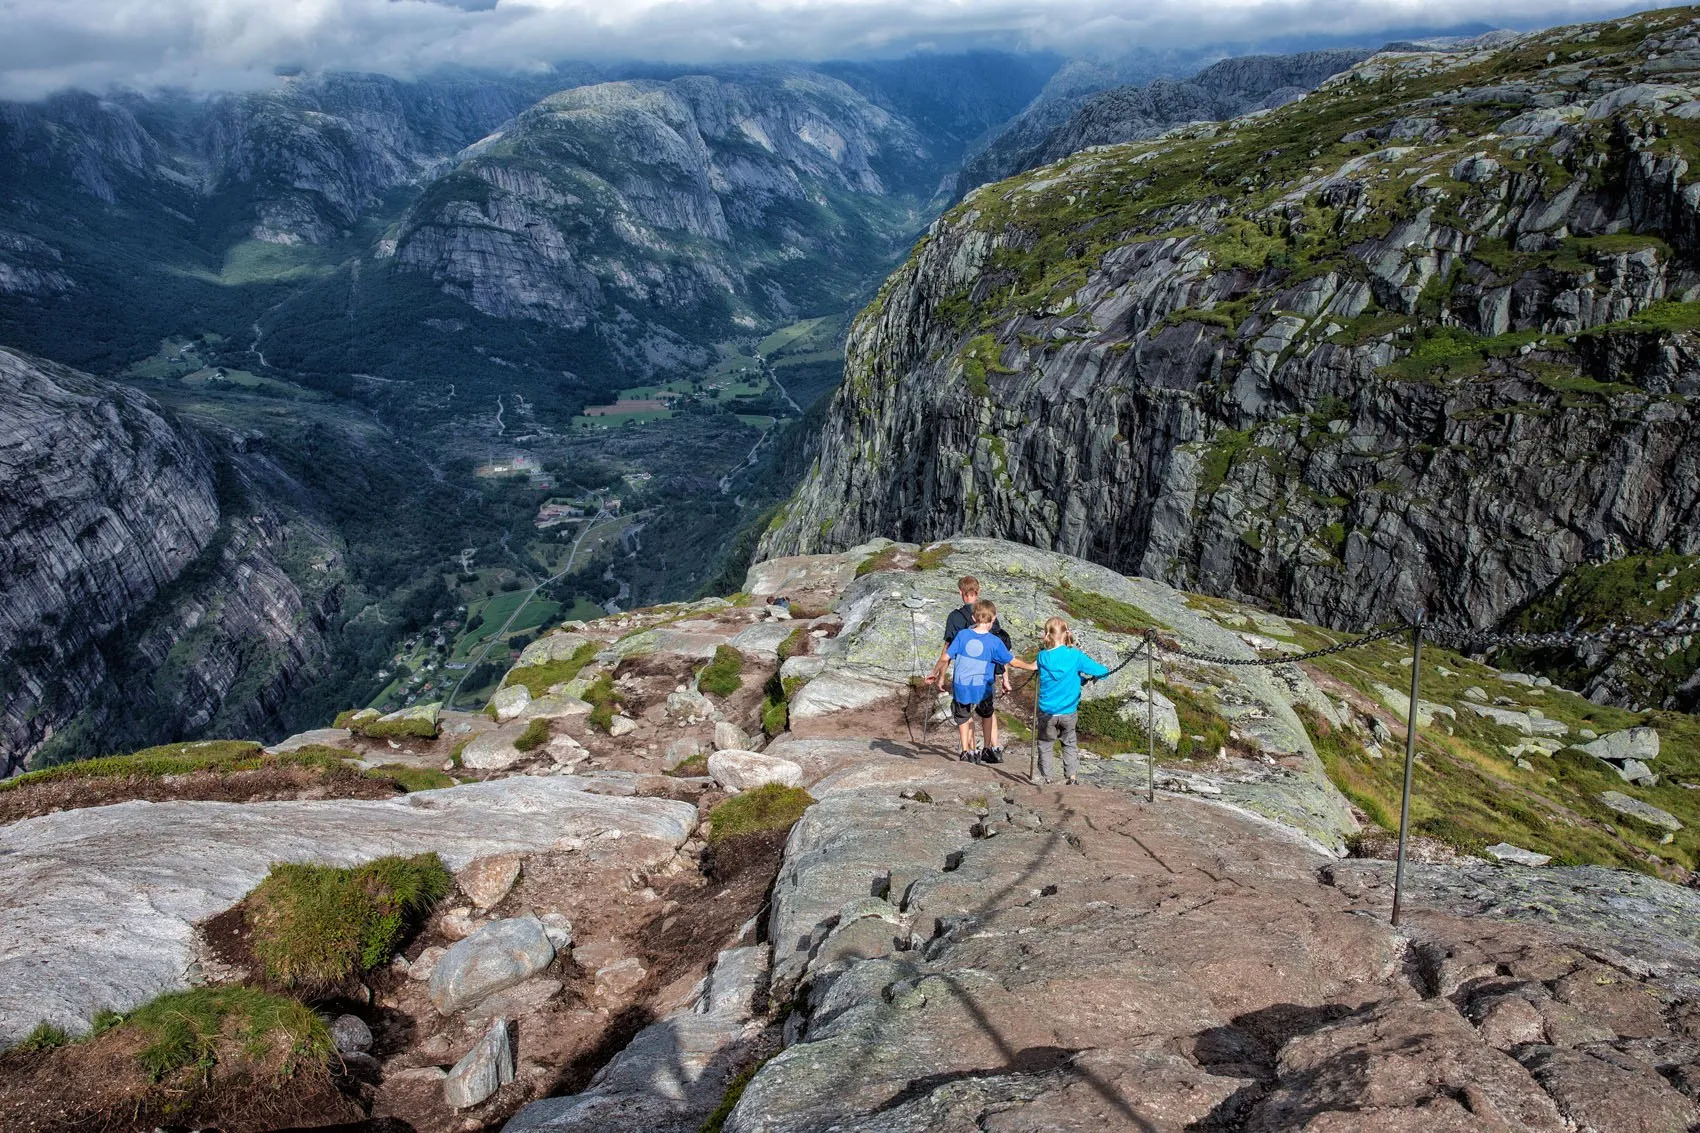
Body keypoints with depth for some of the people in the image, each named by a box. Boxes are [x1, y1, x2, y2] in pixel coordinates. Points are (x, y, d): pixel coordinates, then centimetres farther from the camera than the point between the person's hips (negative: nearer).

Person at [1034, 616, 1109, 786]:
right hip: (1069, 712, 0)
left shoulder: (1042, 656, -7)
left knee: (1045, 743, 15)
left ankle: (1045, 777, 17)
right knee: (1069, 743, 19)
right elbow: (1103, 672, -8)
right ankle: (1072, 776, 16)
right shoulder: (1075, 655, -11)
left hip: (1047, 712, 0)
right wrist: (1089, 678, 14)